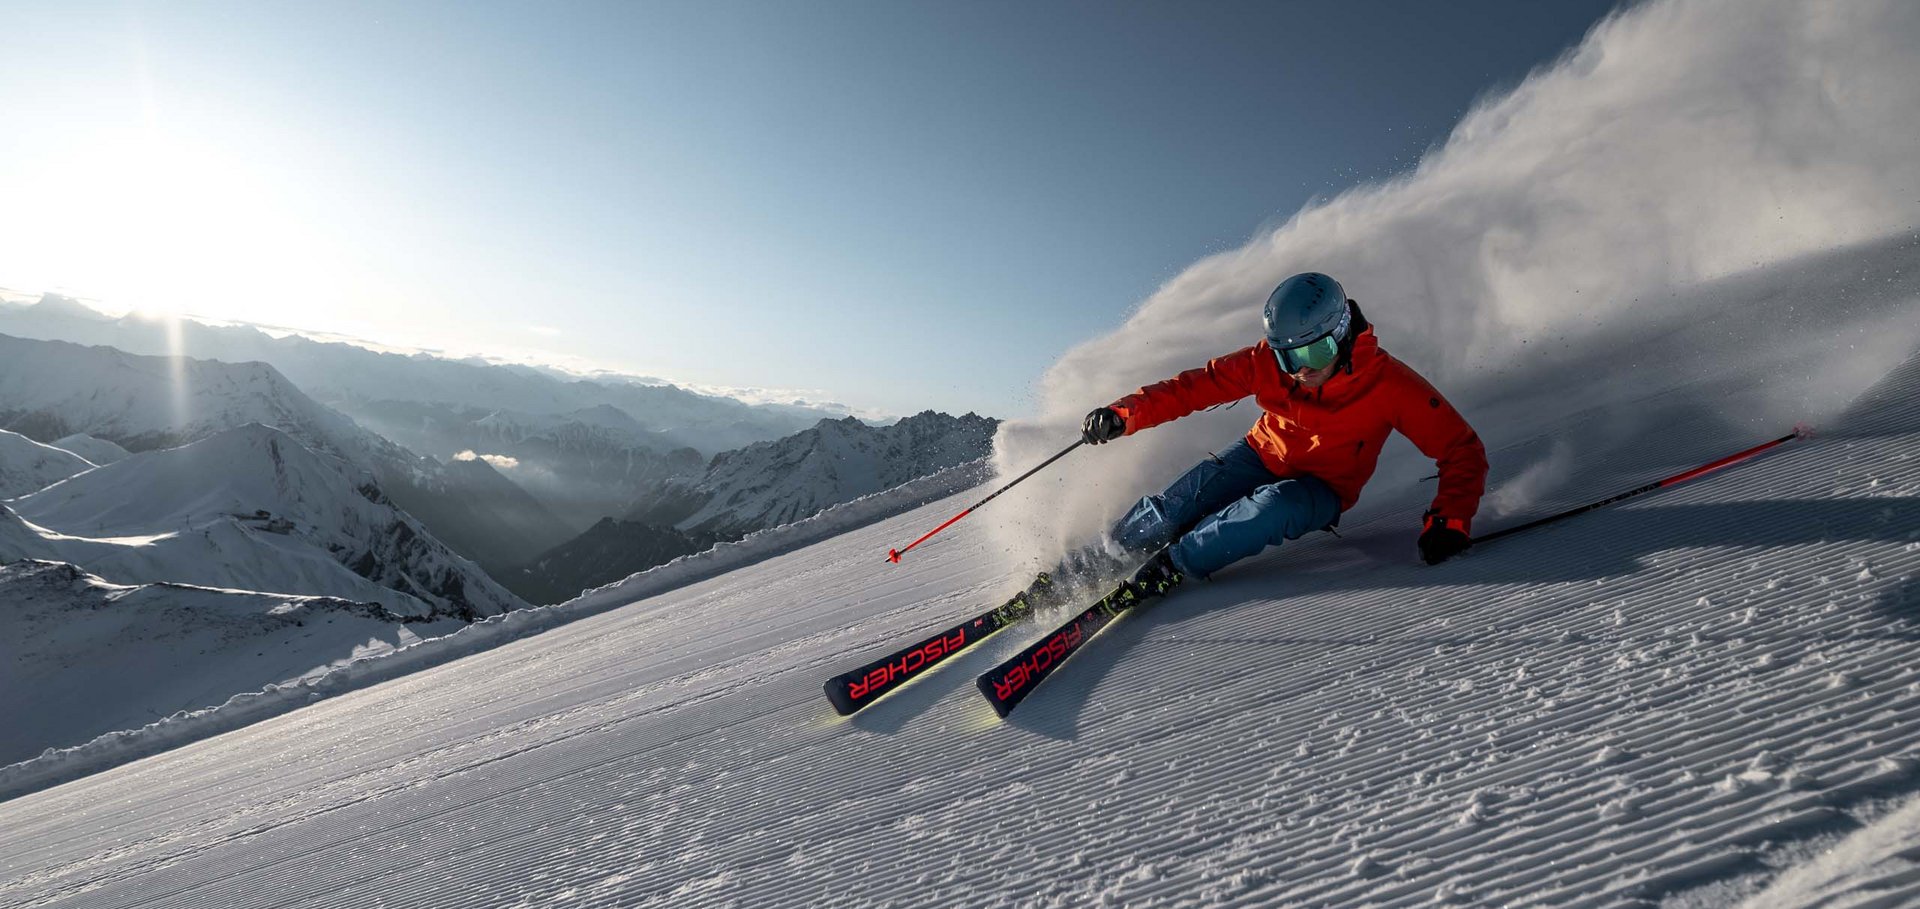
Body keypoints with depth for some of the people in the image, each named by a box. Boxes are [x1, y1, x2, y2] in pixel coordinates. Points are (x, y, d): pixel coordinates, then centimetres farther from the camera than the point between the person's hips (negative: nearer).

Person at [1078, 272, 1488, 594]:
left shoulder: (1388, 384, -25)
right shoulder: (1267, 362, -20)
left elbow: (1462, 449, -19)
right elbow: (1196, 385, -16)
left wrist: (1450, 517, -35)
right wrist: (1126, 412, -31)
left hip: (1322, 489, -1)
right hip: (1262, 455, 2)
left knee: (1275, 507, -37)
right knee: (1178, 507, -22)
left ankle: (1170, 567, -25)